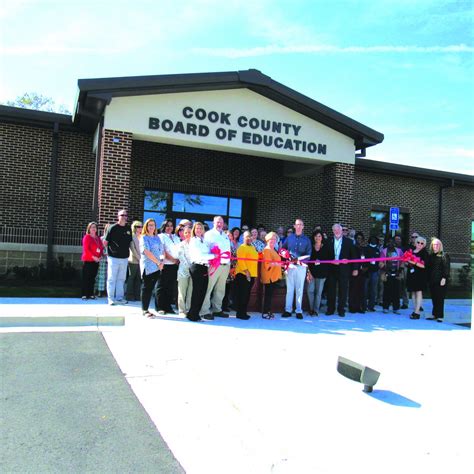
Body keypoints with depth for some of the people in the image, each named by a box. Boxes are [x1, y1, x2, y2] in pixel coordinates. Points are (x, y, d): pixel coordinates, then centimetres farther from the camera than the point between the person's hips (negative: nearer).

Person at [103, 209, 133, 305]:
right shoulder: (113, 228, -7)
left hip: (124, 258, 5)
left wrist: (128, 252, 11)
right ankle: (111, 298, 8)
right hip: (114, 257, -5)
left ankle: (119, 298, 19)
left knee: (121, 279, 11)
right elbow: (105, 242, -4)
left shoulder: (128, 228, 8)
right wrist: (110, 250, 2)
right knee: (112, 279, 0)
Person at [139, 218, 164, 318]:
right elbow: (147, 252, -12)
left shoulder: (157, 238, 17)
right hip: (148, 266, -5)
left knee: (151, 287, 6)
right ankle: (145, 310, 4)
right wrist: (158, 262, -11)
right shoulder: (144, 238, -2)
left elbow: (162, 251, 15)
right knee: (146, 287, -1)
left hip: (157, 267, 5)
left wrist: (162, 261, -3)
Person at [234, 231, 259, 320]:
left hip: (252, 275, 8)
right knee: (242, 295, -4)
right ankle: (240, 313, 1)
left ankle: (244, 312, 18)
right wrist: (246, 271, -23)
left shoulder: (253, 247, 17)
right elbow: (240, 261, -16)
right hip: (243, 274, -8)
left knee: (247, 295, 11)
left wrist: (254, 273, 15)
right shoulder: (242, 247, -8)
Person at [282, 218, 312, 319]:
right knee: (289, 288, 3)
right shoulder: (289, 237, 9)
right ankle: (288, 310, 8)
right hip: (290, 266, 1)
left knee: (299, 289, 4)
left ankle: (299, 311, 10)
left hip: (301, 266, -1)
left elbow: (308, 254, 1)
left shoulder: (306, 239, 4)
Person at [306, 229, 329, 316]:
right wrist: (309, 272, -7)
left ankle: (316, 310, 10)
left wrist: (320, 262, -9)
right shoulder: (311, 247, 5)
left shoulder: (326, 247, 4)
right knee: (310, 290, -4)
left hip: (321, 273, -1)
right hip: (311, 272, 1)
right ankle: (311, 309, 11)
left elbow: (328, 260, 6)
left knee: (318, 292, 1)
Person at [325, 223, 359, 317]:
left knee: (343, 290, 2)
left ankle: (341, 310, 12)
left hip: (344, 269, -1)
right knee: (331, 289, 5)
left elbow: (353, 255, 3)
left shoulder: (348, 241, 5)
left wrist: (355, 268, -3)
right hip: (332, 269, 1)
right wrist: (331, 261, -12)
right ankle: (330, 309, 14)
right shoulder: (329, 241, 8)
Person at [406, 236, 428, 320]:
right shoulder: (411, 251, 13)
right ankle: (415, 310, 16)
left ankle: (417, 312, -10)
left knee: (419, 292, -8)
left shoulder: (424, 253, -4)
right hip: (411, 274, 6)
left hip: (420, 275, -6)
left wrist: (414, 263, -21)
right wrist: (407, 262, 0)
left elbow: (424, 266, -13)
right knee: (413, 292, 9)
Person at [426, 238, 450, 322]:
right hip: (432, 280, 6)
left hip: (440, 280, -6)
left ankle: (440, 316, 2)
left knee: (440, 298, -3)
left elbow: (447, 268, -10)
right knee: (434, 298, 9)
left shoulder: (444, 255, -3)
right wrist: (428, 279, 12)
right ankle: (434, 314, 16)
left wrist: (444, 278, -17)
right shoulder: (430, 256, 14)